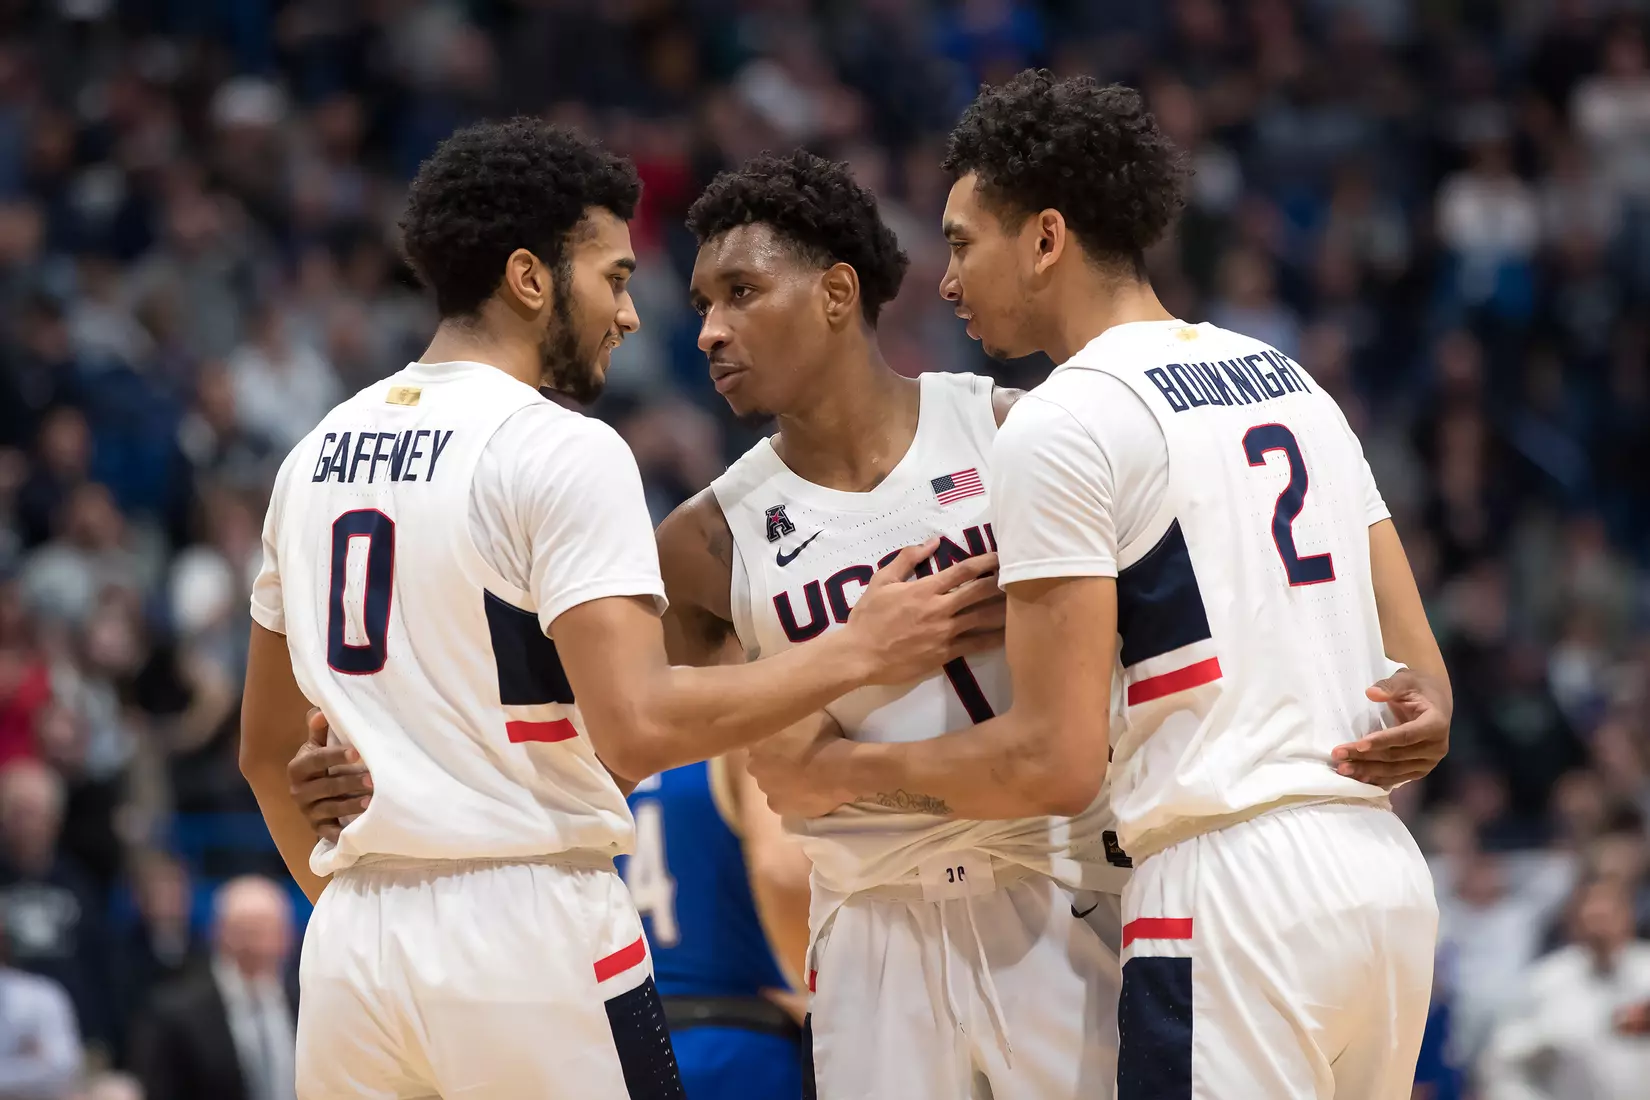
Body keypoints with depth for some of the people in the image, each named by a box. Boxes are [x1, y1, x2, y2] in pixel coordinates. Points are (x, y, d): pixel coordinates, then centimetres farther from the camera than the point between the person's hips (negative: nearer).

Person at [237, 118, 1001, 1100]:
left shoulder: (319, 454, 13)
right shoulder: (563, 451, -10)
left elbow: (267, 749, 20)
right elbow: (638, 726, -19)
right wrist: (857, 654, -10)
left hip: (352, 948, 7)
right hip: (531, 938, -7)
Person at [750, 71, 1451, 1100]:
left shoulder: (1063, 423, -7)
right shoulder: (1288, 377, 18)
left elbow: (1056, 760, -11)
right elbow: (1420, 678, 15)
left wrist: (845, 770, 1)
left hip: (1228, 894, -8)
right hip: (1391, 879, 8)